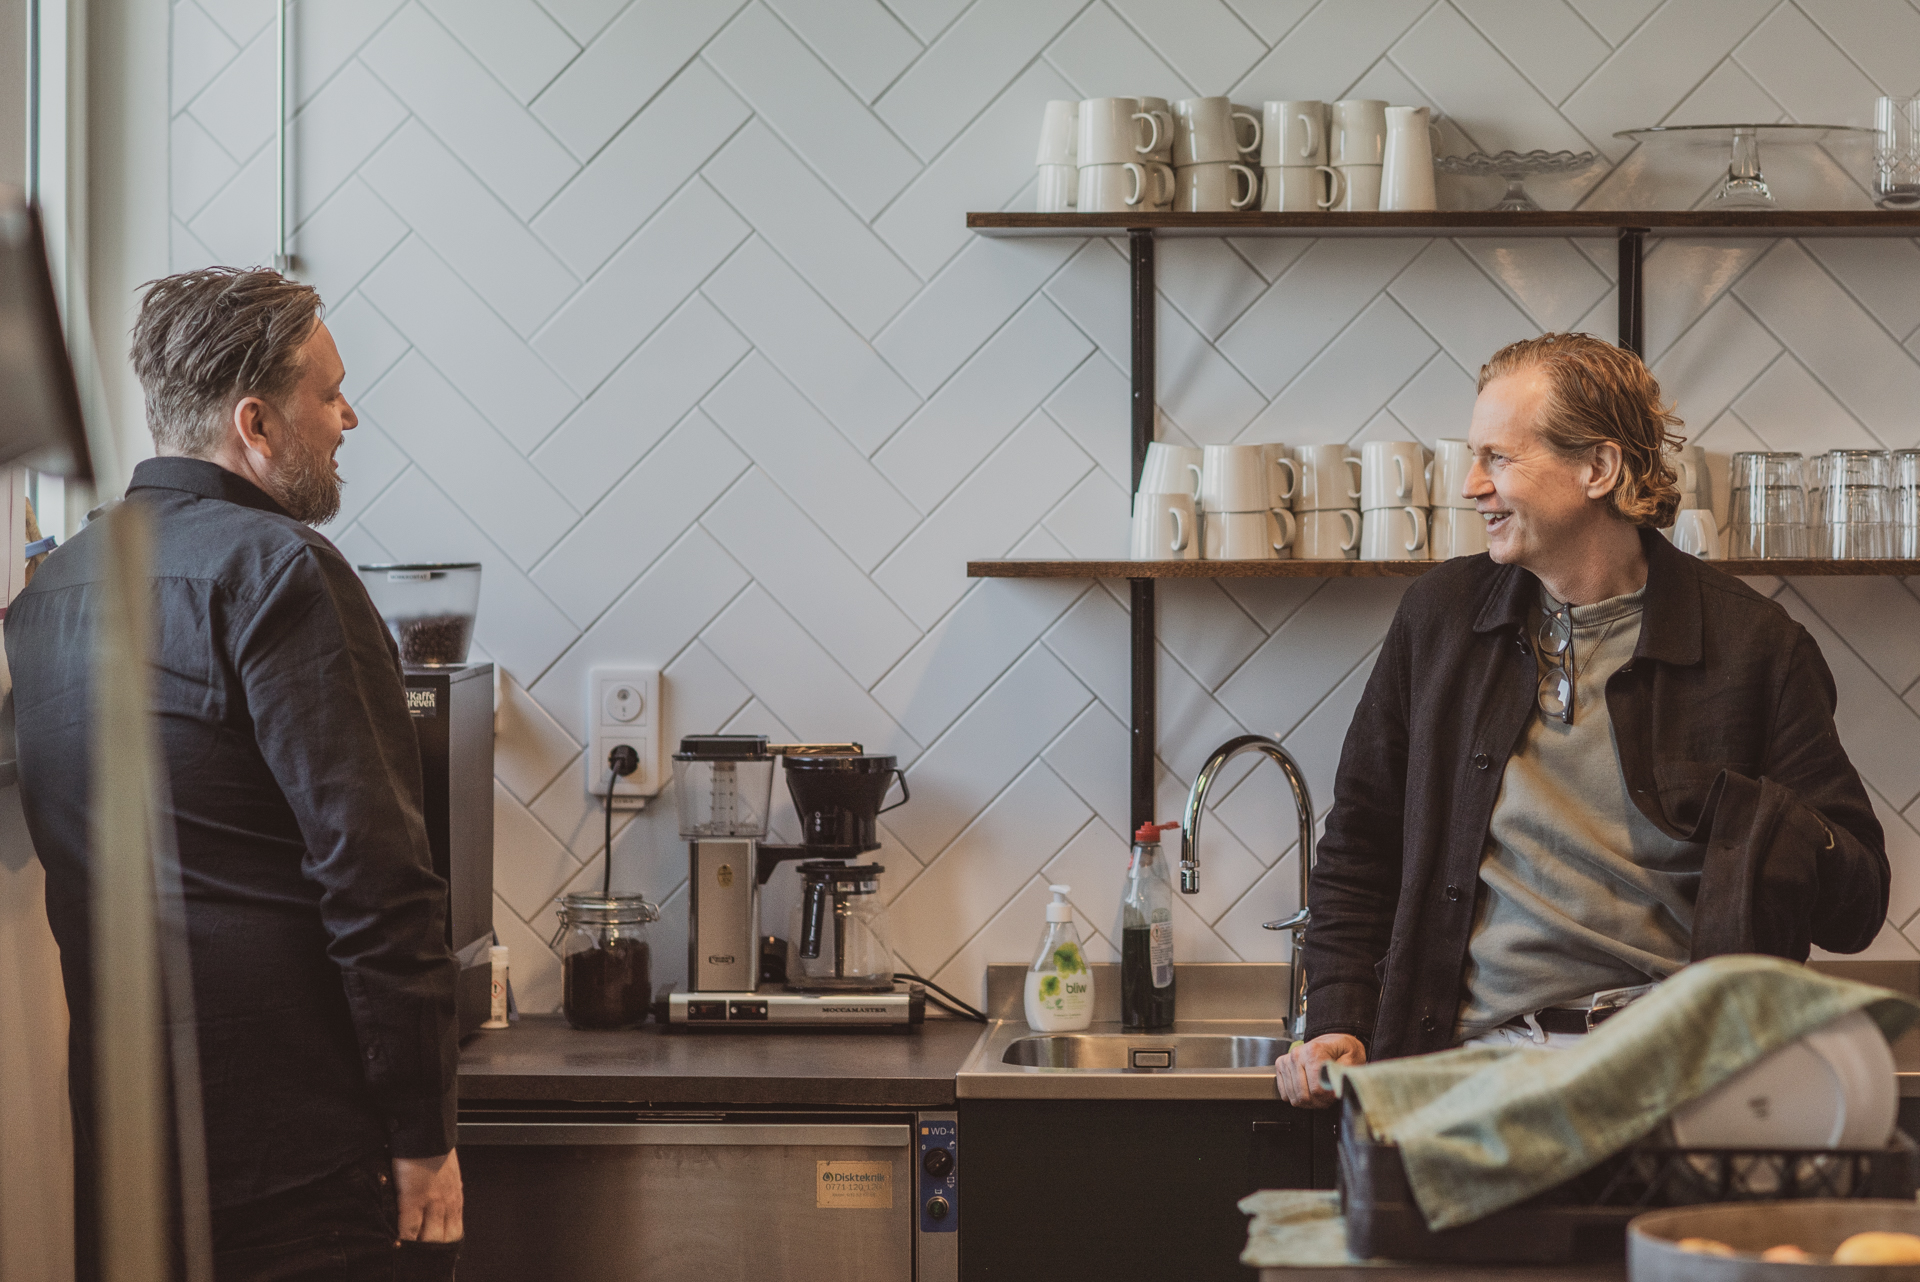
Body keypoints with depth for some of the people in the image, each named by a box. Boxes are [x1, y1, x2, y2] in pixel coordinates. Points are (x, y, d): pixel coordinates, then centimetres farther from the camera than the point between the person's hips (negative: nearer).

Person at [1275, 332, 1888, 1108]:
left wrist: (1760, 828, -17)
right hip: (1476, 1062, 1)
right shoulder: (1439, 615, 13)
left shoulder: (1753, 646, 3)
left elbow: (1856, 911, 3)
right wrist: (1338, 1026, 9)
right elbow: (1359, 848, 21)